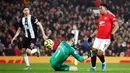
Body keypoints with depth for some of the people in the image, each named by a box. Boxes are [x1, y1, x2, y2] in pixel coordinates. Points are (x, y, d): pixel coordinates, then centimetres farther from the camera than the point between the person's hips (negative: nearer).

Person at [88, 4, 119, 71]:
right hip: (98, 38, 7)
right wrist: (91, 36, 22)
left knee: (99, 53, -15)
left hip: (106, 39, -7)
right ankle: (93, 67, 8)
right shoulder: (100, 18, 20)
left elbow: (116, 26, -9)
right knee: (93, 50, -4)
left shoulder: (110, 16, -2)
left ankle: (103, 63, 15)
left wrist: (112, 34, -21)